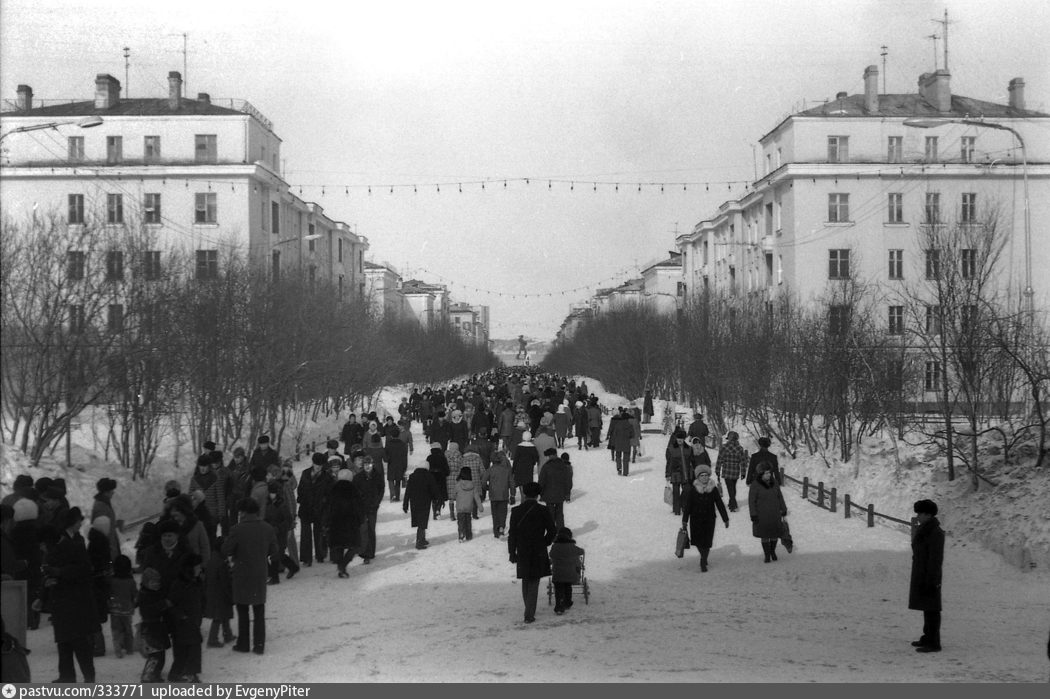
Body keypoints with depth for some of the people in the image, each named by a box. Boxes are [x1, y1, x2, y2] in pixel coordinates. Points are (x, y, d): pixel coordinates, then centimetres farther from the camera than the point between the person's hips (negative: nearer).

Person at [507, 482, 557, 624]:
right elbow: (552, 531, -5)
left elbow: (512, 534, -2)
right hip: (538, 553, -2)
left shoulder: (516, 511, -4)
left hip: (522, 552, 2)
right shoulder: (543, 511, -8)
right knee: (534, 583, 3)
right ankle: (529, 614, -4)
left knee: (525, 582, 18)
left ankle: (529, 611, 27)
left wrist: (512, 553, 5)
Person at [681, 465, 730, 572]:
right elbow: (687, 505, -4)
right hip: (696, 519, 0)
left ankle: (703, 563, 12)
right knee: (697, 540, 4)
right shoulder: (692, 489, -8)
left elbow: (720, 505, 2)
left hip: (709, 519, 0)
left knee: (707, 542, -2)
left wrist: (725, 519, 5)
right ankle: (704, 556, 34)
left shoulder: (713, 489, -5)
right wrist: (684, 520, -3)